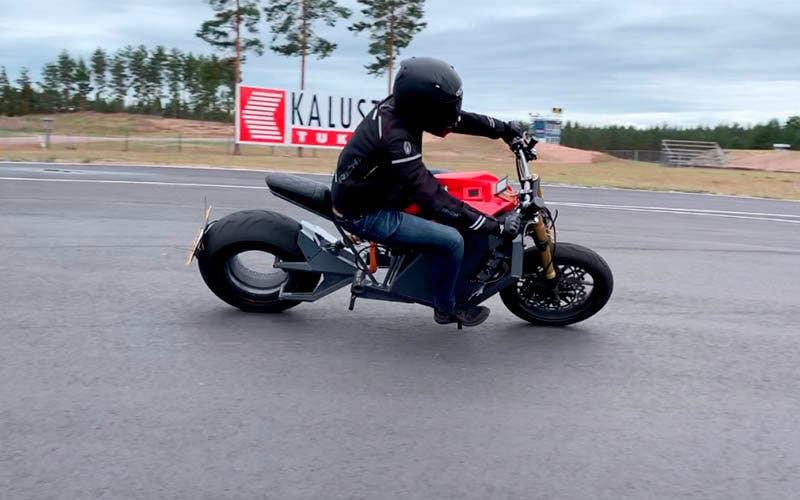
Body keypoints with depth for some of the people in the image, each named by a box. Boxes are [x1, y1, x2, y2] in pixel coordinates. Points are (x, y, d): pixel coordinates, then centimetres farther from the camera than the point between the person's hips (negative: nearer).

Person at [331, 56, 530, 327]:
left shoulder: (400, 104, -10)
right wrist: (496, 226, -30)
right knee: (452, 240, -15)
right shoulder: (395, 140, -35)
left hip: (366, 190, 9)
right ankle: (445, 308, 10)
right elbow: (433, 199, -34)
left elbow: (457, 119, 6)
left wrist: (504, 128, 11)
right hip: (365, 215, -9)